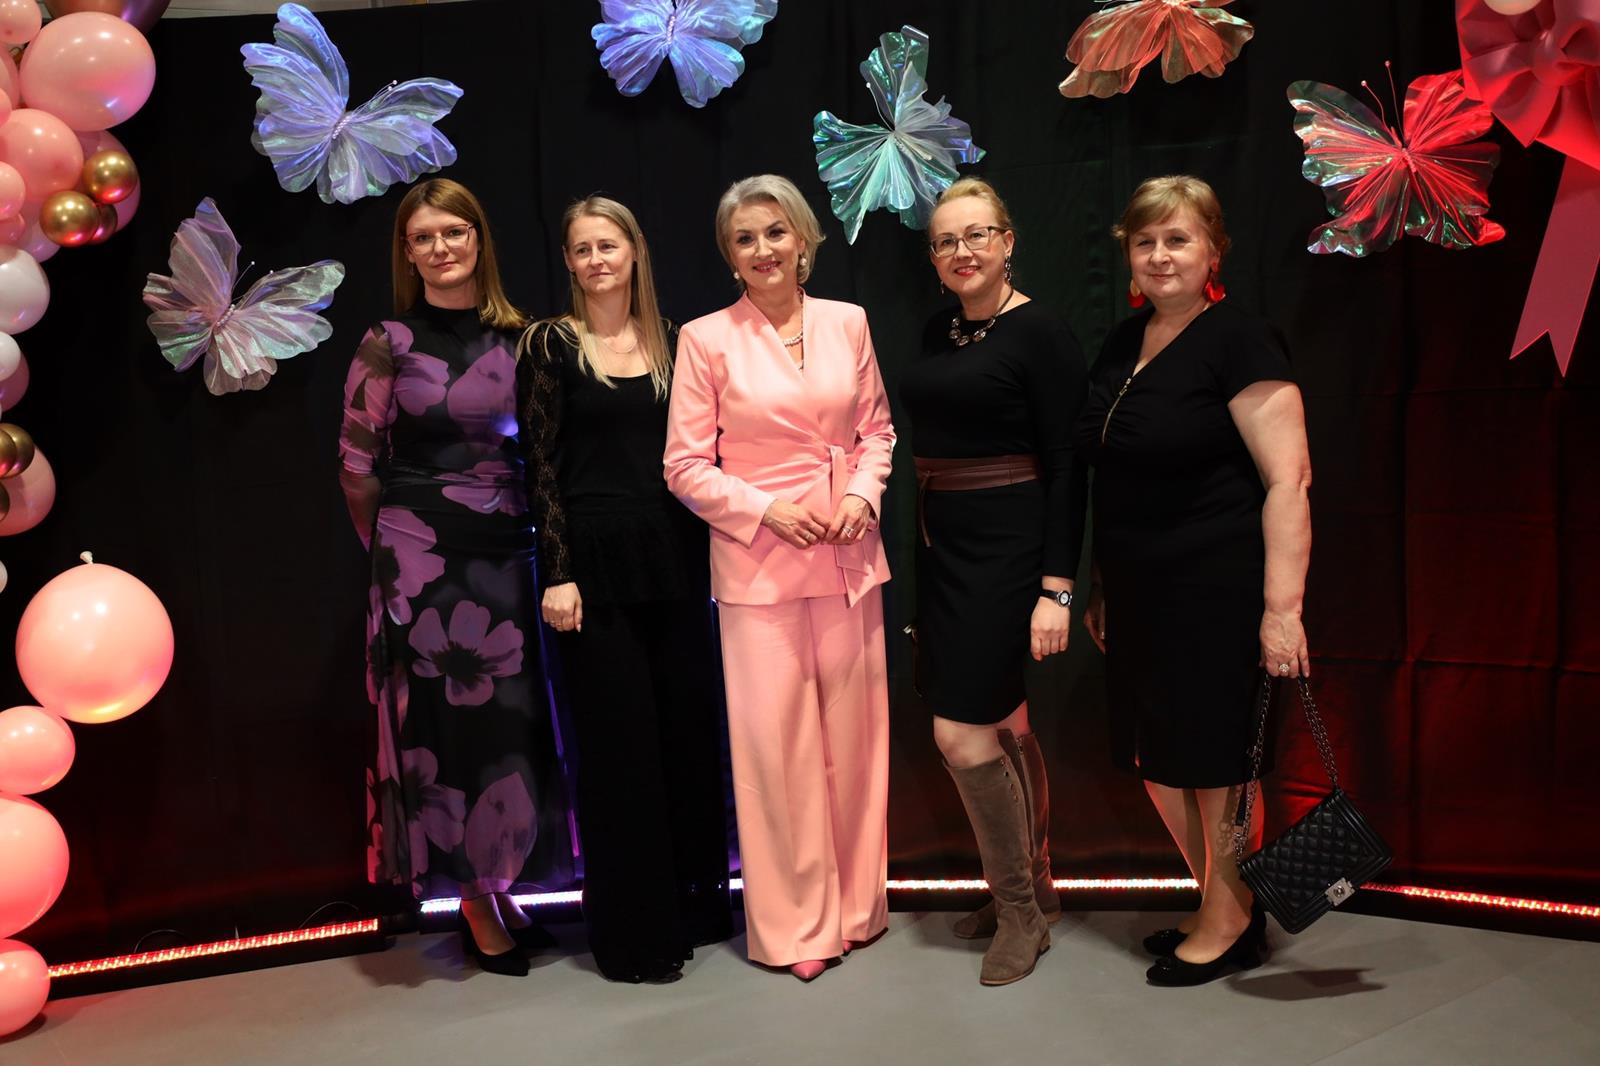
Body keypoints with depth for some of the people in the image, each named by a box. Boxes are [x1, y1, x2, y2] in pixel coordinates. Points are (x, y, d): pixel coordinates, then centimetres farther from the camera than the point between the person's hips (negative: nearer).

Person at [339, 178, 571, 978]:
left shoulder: (518, 337, 5)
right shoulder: (387, 344, -3)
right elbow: (357, 467, 1)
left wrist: (543, 550, 6)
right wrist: (393, 548, 8)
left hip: (505, 551, 3)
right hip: (421, 554, -3)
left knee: (512, 720, 6)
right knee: (439, 724, 2)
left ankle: (502, 887, 23)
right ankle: (477, 908, 15)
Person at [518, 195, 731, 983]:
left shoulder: (671, 340, 10)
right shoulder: (550, 344, 0)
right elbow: (541, 467, -5)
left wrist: (712, 551, 5)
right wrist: (556, 575, -11)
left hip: (674, 557, 4)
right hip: (596, 560, -4)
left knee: (690, 728, 9)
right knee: (620, 740, 2)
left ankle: (697, 904, 26)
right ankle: (633, 931, 15)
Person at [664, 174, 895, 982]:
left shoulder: (847, 323, 6)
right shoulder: (706, 339, -3)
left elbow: (877, 428, 14)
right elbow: (685, 466, -3)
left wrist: (864, 492, -4)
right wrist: (768, 510, -13)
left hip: (847, 558, 3)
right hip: (757, 563, -3)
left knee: (854, 732, 9)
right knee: (774, 740, 0)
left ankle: (856, 901, 27)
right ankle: (794, 924, 16)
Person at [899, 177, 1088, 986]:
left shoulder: (1040, 333, -11)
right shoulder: (937, 333, 10)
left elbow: (1066, 466, -14)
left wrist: (1056, 588, -19)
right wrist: (925, 546, 12)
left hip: (1007, 549, -7)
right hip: (944, 548, 7)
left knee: (960, 730, -8)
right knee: (1001, 724, 14)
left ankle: (1019, 909, 11)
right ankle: (1033, 890, 29)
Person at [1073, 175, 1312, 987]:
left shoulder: (1238, 342, -11)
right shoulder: (1122, 346, 11)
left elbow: (1288, 479, -16)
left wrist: (1282, 607, -22)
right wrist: (1100, 588, 17)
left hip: (1217, 591, -7)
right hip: (1141, 593, 8)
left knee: (1213, 762, 4)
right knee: (1157, 761, 14)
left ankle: (1230, 926, 25)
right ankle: (1221, 906, 33)